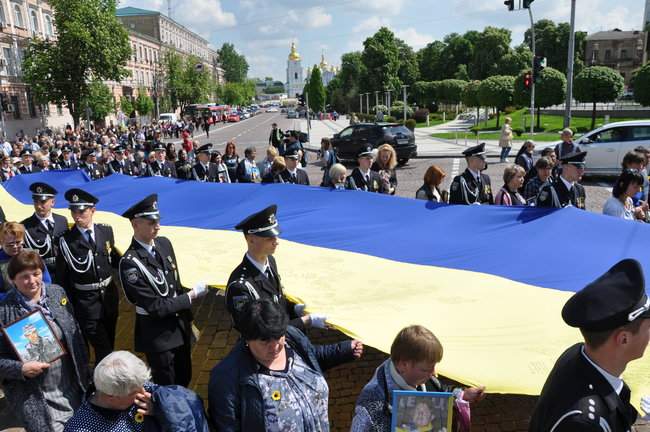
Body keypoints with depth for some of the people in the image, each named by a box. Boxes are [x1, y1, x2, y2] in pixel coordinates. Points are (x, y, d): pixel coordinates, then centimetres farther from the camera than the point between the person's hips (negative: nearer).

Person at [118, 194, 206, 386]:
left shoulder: (164, 243, -3)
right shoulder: (129, 263, -25)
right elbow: (155, 307, -23)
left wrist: (187, 319, 12)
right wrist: (191, 295, -16)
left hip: (180, 325, 7)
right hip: (157, 334, -6)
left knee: (185, 379, 23)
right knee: (167, 387, 13)